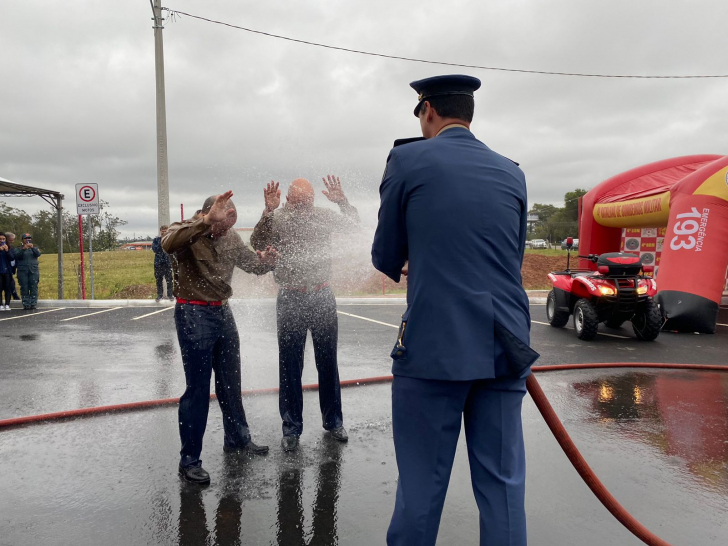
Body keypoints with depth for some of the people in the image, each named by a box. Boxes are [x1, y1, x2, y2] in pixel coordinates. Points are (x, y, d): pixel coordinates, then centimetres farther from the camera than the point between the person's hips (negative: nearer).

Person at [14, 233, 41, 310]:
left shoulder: (35, 247, 15)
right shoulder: (18, 249, 11)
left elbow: (38, 254, -4)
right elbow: (17, 256, -7)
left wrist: (33, 248, -21)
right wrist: (23, 249, -21)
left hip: (34, 270, 1)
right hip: (22, 271, -1)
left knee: (34, 288, -4)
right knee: (24, 288, -3)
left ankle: (33, 304, -2)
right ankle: (26, 304, -1)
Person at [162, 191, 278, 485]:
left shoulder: (230, 238, 4)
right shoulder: (184, 231, -13)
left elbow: (253, 264, 10)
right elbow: (169, 244, -36)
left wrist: (266, 261, -14)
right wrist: (206, 222, -46)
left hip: (223, 312, 7)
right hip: (194, 314, -6)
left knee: (230, 382, 17)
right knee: (198, 389, -3)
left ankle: (237, 439, 34)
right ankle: (189, 460, 9)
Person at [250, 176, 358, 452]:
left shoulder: (323, 215, 1)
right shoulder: (277, 219, -5)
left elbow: (353, 222, 0)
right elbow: (257, 243, -16)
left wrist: (342, 201, -18)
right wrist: (268, 211, -29)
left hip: (323, 297, 2)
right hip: (290, 300, -2)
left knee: (328, 362, 12)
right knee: (290, 366, 6)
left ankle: (333, 421, 27)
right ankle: (291, 428, 18)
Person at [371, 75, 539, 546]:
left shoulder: (408, 160, 0)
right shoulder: (512, 173, 11)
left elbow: (386, 258, 6)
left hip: (434, 347, -4)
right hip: (505, 348, 4)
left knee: (422, 485, 8)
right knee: (503, 486, 11)